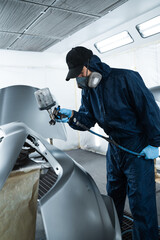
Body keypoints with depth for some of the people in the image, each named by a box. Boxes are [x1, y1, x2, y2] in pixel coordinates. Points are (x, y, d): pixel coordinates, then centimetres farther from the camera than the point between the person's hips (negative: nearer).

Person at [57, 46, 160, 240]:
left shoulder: (125, 79, -21)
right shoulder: (88, 90, 2)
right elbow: (87, 119, 3)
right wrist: (72, 116, -19)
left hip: (138, 148, -7)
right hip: (114, 144, 8)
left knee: (140, 199, -2)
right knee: (113, 192, 23)